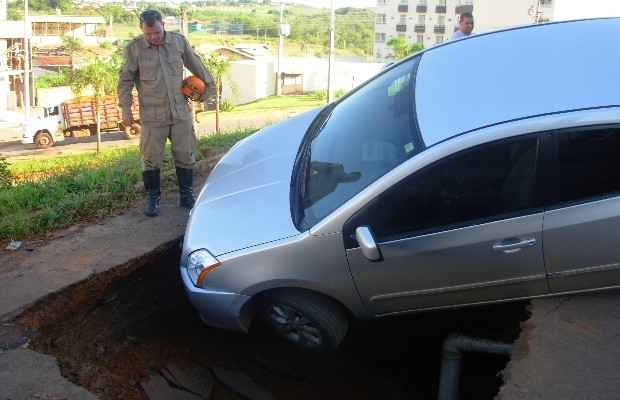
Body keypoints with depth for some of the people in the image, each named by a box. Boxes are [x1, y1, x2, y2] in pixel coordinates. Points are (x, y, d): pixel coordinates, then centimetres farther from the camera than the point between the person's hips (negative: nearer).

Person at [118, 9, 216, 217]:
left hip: (181, 112, 2)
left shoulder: (179, 41, 0)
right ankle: (152, 198, 20)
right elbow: (125, 81, 1)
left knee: (185, 155, 8)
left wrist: (209, 86, 18)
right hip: (152, 115, -2)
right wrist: (125, 109, -2)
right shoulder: (133, 48, -5)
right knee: (151, 158, 3)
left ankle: (186, 196, 23)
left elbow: (197, 66, 13)